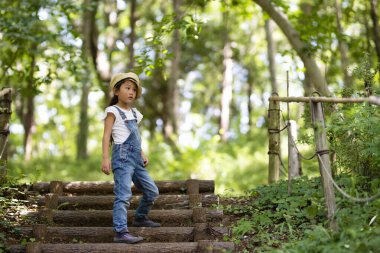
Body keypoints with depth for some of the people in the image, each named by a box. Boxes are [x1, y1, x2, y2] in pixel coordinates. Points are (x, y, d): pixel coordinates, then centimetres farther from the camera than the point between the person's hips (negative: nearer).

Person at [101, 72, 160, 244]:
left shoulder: (134, 113, 21)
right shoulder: (113, 111, -3)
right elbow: (106, 135, -11)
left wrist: (142, 155, 18)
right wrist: (105, 158, -21)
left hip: (136, 158, 8)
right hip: (122, 156, -8)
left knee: (152, 191, 13)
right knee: (124, 194, -18)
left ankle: (140, 218, 33)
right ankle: (121, 232, -22)